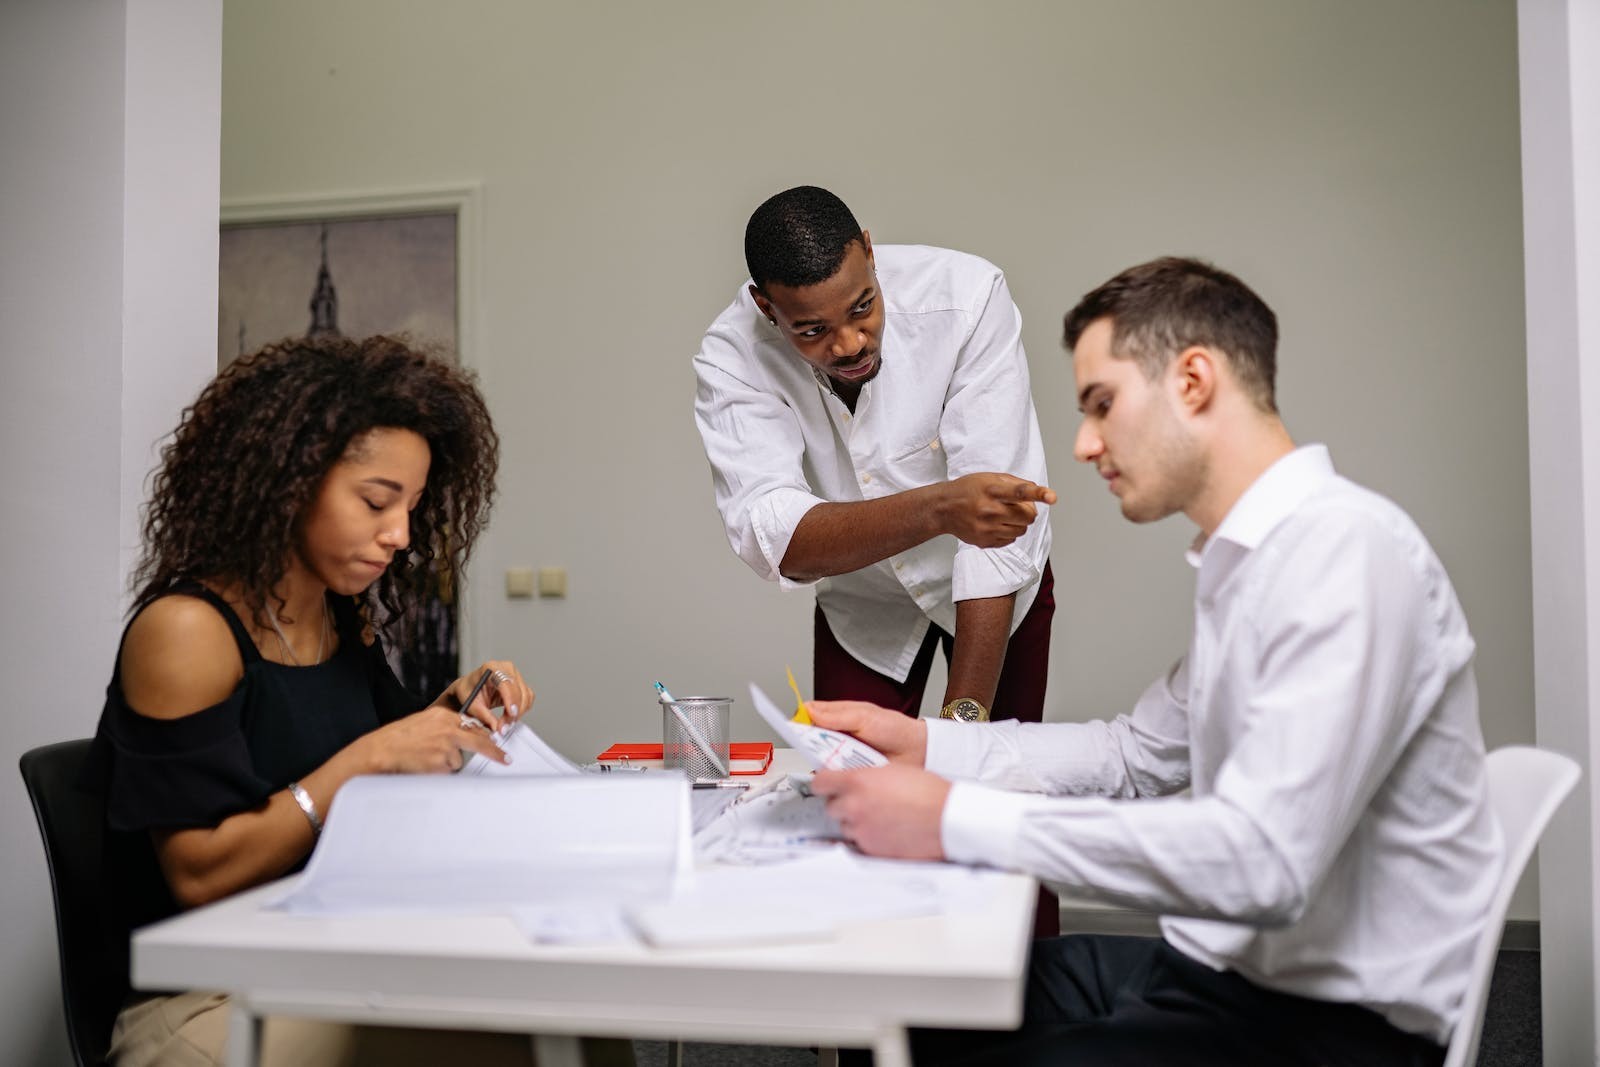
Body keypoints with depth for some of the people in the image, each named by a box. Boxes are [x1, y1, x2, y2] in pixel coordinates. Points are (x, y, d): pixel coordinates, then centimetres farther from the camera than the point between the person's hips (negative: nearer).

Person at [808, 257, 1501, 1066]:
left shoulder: (1346, 551, -21)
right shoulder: (1247, 561, 11)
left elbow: (1263, 860, -30)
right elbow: (1137, 753, 19)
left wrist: (955, 822, -28)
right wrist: (925, 744, 9)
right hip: (1228, 970, 9)